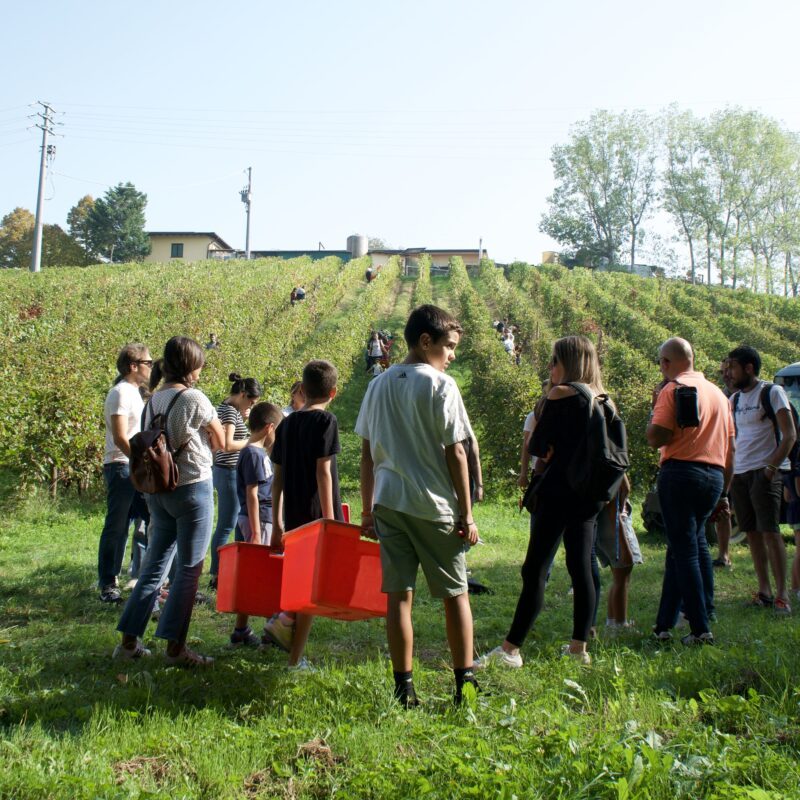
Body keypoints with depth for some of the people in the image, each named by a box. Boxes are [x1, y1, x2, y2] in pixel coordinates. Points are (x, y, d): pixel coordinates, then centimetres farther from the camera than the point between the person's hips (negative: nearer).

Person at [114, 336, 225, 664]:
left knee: (154, 566, 15)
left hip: (157, 489, 7)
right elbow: (220, 443, -3)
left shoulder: (154, 399, 7)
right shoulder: (194, 399, -13)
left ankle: (129, 640, 19)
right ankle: (175, 646, 5)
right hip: (193, 487, -7)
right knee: (189, 569, 2)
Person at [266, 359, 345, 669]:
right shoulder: (326, 420, -8)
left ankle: (284, 619, 5)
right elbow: (323, 471, -15)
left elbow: (277, 478, 11)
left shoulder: (286, 424, 11)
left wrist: (277, 523, 15)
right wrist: (329, 519, -13)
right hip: (317, 514, -6)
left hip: (293, 515, 6)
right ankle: (295, 660, 5)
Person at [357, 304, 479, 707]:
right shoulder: (441, 386, -8)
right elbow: (455, 453, -10)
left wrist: (367, 509, 16)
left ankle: (404, 688, 11)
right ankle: (465, 682, 13)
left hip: (388, 503, 4)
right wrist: (466, 513, -4)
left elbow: (367, 452, 10)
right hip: (433, 506, -4)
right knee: (455, 593, 9)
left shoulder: (379, 385, 8)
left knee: (398, 594, 7)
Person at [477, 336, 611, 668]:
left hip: (558, 491, -7)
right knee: (581, 568, 12)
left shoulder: (560, 394, -10)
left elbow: (538, 446, -7)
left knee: (535, 570, -5)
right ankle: (579, 647, 17)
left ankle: (510, 650, -2)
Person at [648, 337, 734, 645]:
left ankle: (700, 629, -2)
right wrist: (724, 492, 21)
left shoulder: (672, 390, -6)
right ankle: (664, 624, 20)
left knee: (684, 549, -2)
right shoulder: (718, 393, 15)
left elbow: (656, 438, -16)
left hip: (680, 472, -7)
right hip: (714, 478, 7)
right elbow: (730, 448, 17)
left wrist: (655, 406, 1)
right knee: (695, 544, 15)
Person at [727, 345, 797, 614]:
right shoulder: (734, 399, 16)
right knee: (752, 533, 6)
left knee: (770, 531, -10)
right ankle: (764, 590, 13)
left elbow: (790, 434, -8)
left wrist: (772, 466, -16)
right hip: (739, 473, 7)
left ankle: (782, 593, -5)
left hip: (764, 472, -6)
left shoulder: (772, 392, -4)